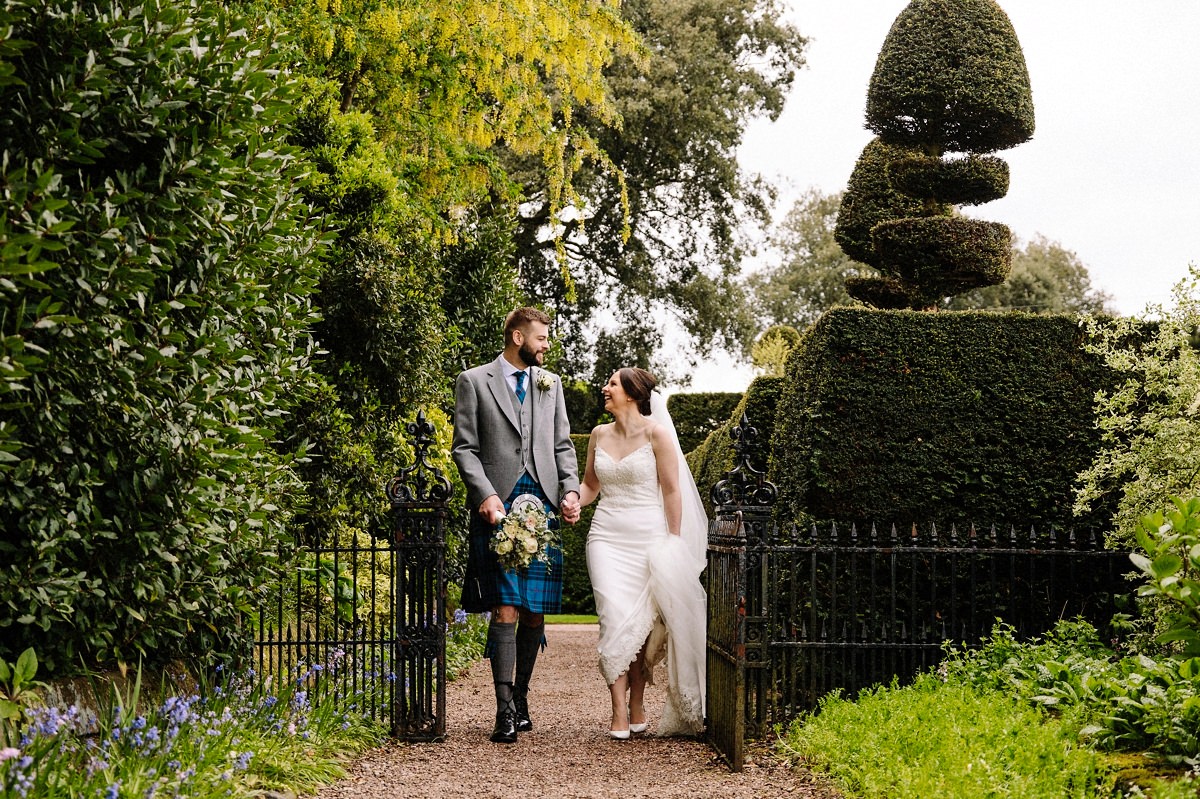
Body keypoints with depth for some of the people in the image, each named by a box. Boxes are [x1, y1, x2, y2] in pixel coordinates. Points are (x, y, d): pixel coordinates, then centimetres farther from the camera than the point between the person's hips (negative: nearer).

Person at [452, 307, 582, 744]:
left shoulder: (551, 384, 18)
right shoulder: (474, 381, 5)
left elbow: (563, 445, 18)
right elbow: (465, 449, 0)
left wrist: (570, 489, 2)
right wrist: (485, 495, -14)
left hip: (543, 507, 4)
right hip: (499, 510, -4)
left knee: (535, 611, 4)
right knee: (505, 610, -9)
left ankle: (521, 697, 17)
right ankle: (506, 710, -8)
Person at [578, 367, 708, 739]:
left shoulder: (656, 433, -3)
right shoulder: (600, 434, 11)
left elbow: (671, 491, -3)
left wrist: (675, 542, -6)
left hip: (648, 537, -3)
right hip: (607, 537, 3)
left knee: (643, 622, 1)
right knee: (614, 618, -10)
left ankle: (637, 703, 16)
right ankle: (619, 713, -10)